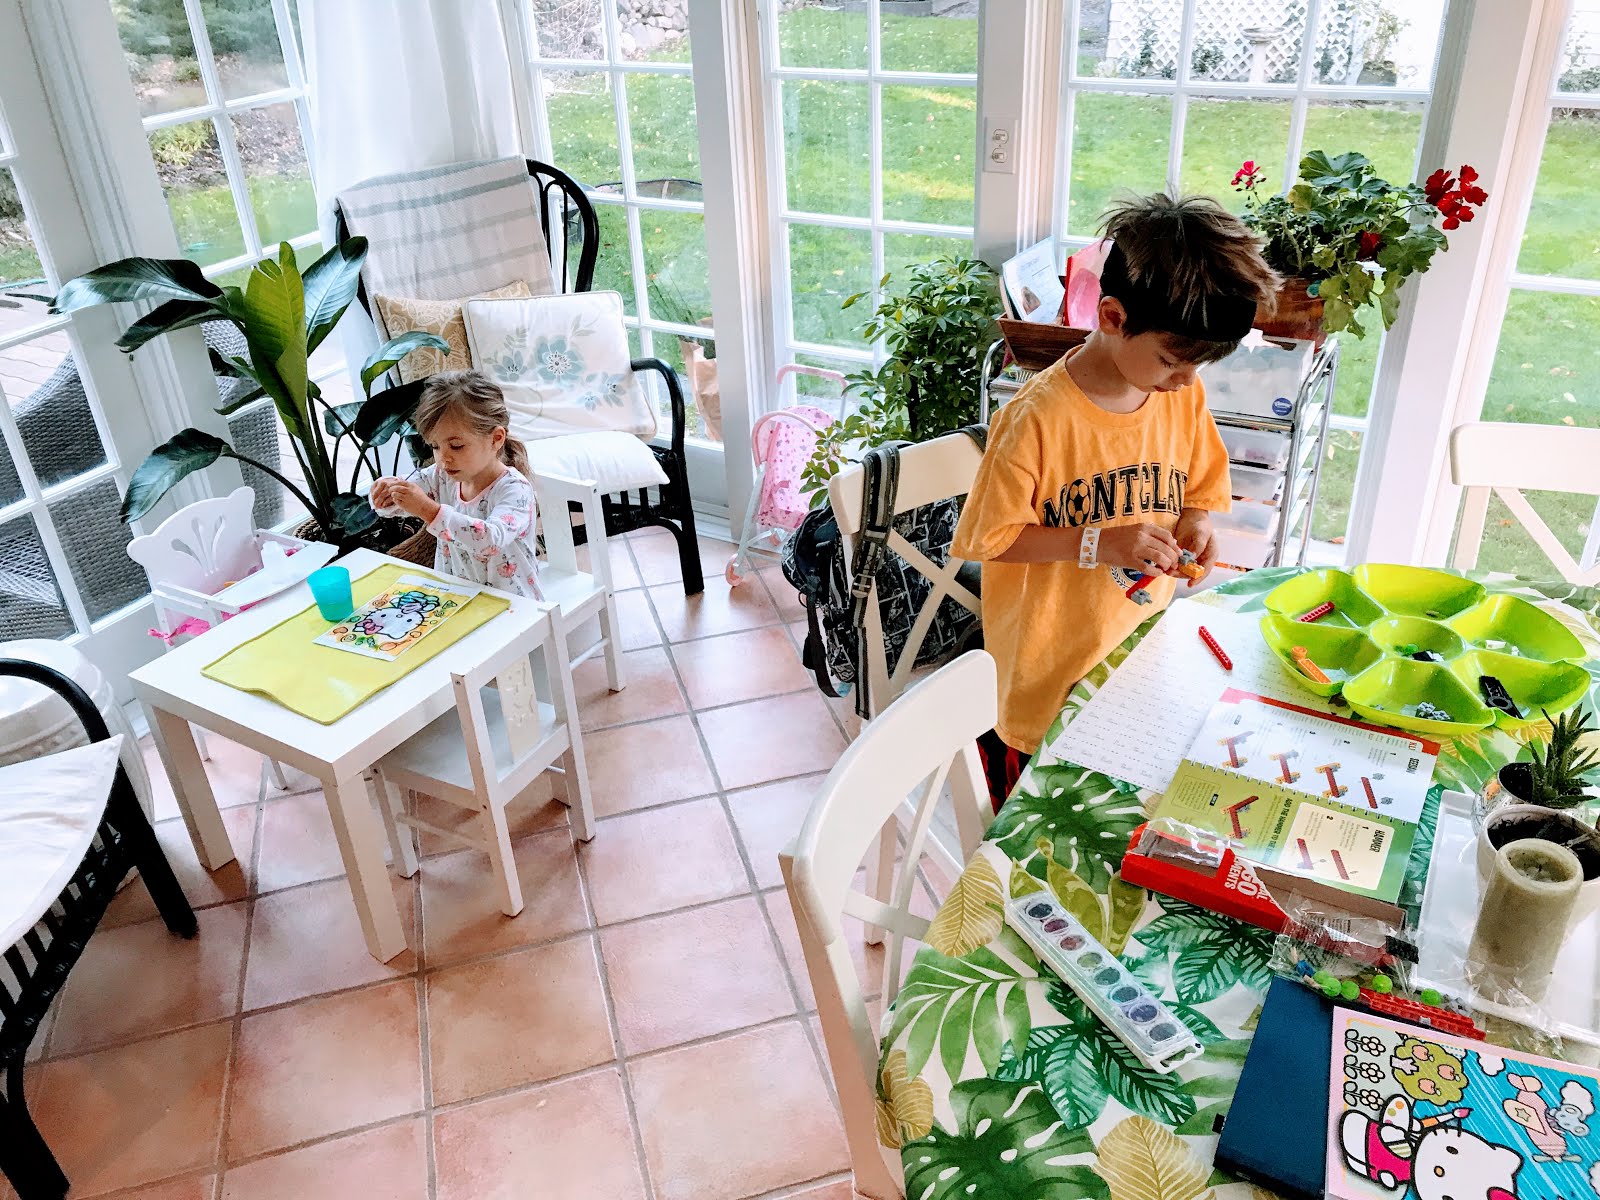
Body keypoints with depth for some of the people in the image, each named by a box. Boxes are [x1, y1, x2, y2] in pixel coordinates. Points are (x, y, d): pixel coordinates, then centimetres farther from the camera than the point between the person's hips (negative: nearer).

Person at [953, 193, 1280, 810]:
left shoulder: (1185, 396, -4)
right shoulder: (1038, 416, -23)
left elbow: (1202, 489, 12)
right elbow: (986, 537, -17)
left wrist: (1194, 525, -10)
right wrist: (1095, 544, -25)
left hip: (1140, 654, 5)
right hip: (1046, 672, -5)